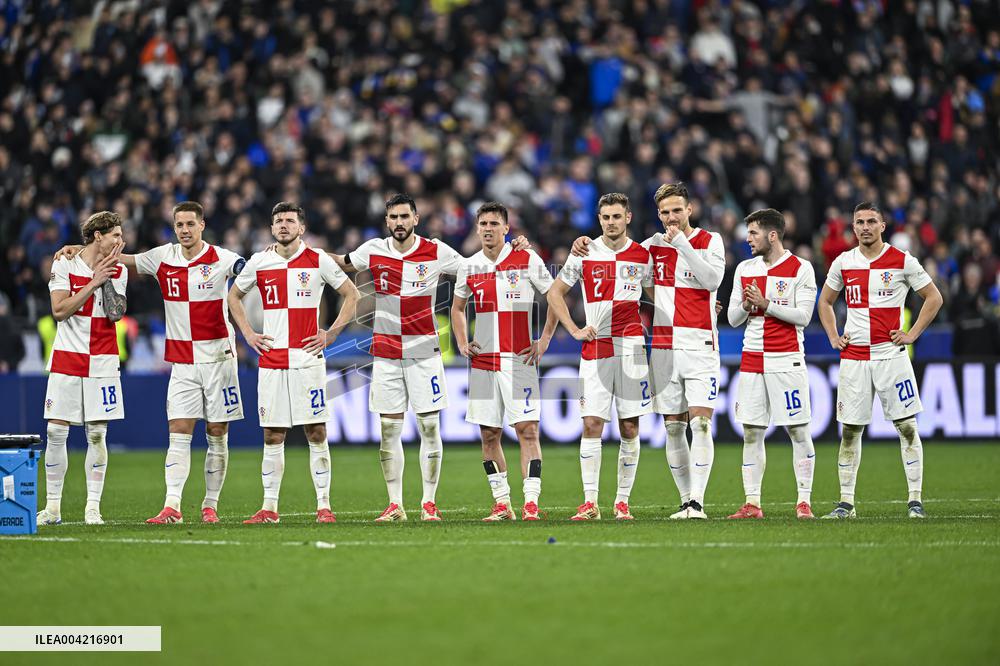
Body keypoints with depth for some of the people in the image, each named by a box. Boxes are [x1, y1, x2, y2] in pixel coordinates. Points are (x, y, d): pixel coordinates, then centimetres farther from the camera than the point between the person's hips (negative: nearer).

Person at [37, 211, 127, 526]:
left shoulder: (118, 271, 5)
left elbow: (115, 313, -7)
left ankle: (93, 507, 4)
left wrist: (107, 280, -12)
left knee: (97, 434, -1)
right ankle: (53, 506, 6)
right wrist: (94, 281, -12)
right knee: (56, 432, -2)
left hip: (102, 363, 1)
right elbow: (59, 310, -11)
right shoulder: (64, 265, -1)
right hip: (66, 360, -1)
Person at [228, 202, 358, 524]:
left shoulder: (318, 261, 1)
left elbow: (351, 295, 10)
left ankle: (324, 506, 1)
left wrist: (331, 333, 1)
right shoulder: (259, 262, 7)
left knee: (316, 433, -2)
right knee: (272, 436, 3)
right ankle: (269, 507, 8)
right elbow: (234, 296, 22)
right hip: (271, 361, 2)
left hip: (308, 358, -2)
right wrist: (248, 334, 10)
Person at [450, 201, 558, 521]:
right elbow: (457, 307, 26)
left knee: (527, 429, -10)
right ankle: (502, 503, 12)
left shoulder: (527, 260, -2)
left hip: (519, 360, -4)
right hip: (482, 361, 4)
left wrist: (544, 340, -2)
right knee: (489, 434, 5)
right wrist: (462, 343, 12)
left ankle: (530, 503, -12)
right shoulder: (470, 266, 9)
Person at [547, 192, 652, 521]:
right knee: (592, 423, -7)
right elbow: (555, 292, 11)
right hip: (596, 347, -1)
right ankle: (590, 502, -5)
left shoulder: (643, 256, 6)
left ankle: (623, 501, 9)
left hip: (632, 346, 1)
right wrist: (574, 330, 2)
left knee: (629, 428, 1)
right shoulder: (585, 253, 3)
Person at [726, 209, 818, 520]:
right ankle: (752, 503, 4)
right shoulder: (745, 269, 12)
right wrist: (746, 305, -8)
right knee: (751, 433, 2)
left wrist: (765, 304, -15)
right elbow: (733, 319, 12)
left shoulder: (800, 269, -3)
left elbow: (802, 316, -10)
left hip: (787, 361, -5)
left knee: (798, 431, -3)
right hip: (752, 361, 5)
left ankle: (803, 502, 1)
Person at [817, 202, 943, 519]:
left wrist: (912, 334, -1)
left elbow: (934, 297, 6)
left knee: (907, 426, -5)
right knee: (850, 430, 4)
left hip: (891, 354, -3)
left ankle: (915, 500, -2)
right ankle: (846, 502, 9)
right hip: (853, 358, 3)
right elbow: (825, 302, 23)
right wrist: (833, 337, 11)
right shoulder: (843, 263, 8)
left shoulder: (902, 261, -1)